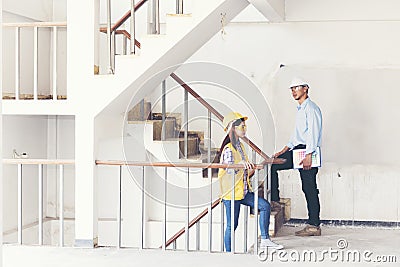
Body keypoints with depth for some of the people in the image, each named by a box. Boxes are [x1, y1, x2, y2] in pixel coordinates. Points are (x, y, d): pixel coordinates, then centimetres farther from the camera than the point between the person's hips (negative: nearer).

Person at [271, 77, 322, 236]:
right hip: (298, 149, 10)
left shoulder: (311, 108, -9)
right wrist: (285, 150, 16)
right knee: (272, 164, 2)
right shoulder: (300, 109, 22)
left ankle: (314, 226, -4)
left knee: (309, 188, -7)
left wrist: (308, 155, -24)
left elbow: (313, 133, -18)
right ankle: (273, 198, 6)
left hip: (308, 151, -10)